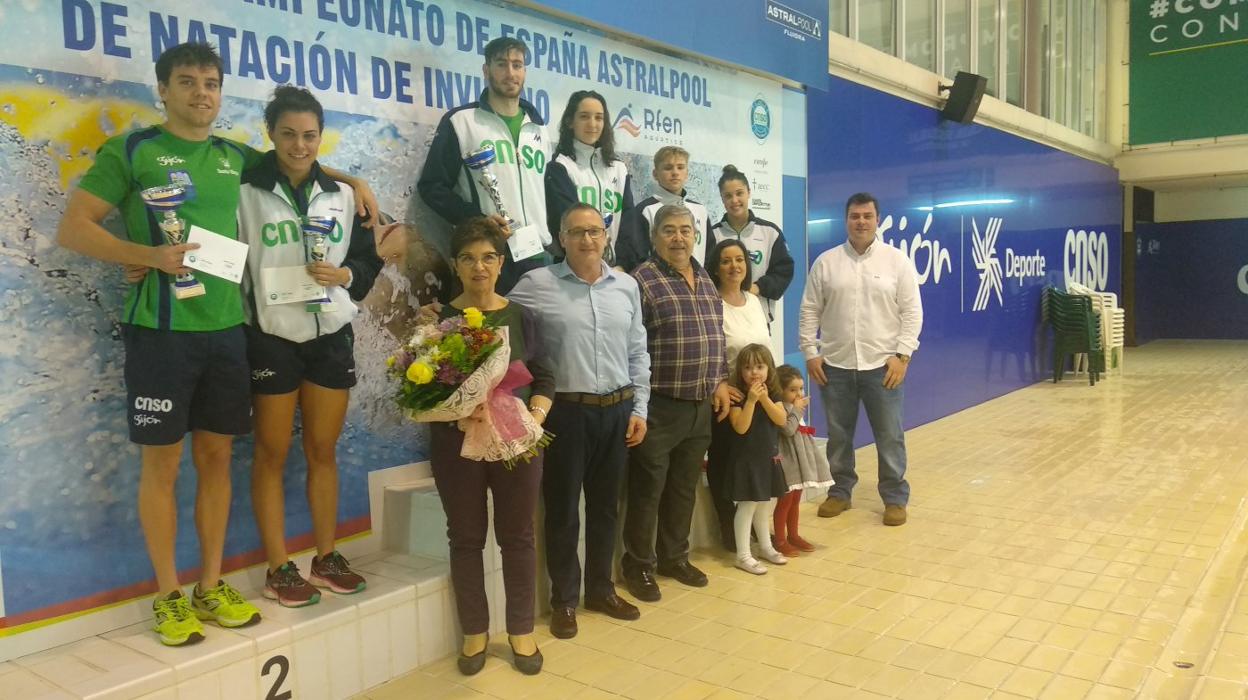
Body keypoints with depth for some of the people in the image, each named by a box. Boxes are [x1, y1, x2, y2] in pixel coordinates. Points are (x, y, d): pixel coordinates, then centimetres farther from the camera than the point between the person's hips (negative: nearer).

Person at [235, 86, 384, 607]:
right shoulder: (247, 193, -4)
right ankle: (278, 569, 16)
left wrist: (345, 276, -8)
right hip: (272, 340, -3)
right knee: (271, 455, 5)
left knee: (323, 451, 12)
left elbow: (370, 259, 12)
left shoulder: (343, 195, 9)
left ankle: (326, 558, 25)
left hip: (332, 337, 4)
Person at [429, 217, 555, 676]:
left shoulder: (521, 317, 3)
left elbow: (544, 377, 6)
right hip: (458, 444, -1)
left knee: (517, 536, 10)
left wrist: (534, 420, -9)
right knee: (466, 537, 10)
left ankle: (522, 631, 25)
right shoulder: (440, 320, -4)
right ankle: (474, 631, 26)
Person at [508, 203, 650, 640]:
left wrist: (639, 409, 6)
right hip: (566, 411, -4)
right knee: (562, 509, 6)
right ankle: (564, 599, 22)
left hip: (618, 410, 4)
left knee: (605, 506, 15)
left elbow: (638, 353, 10)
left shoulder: (627, 286, 7)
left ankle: (601, 589, 31)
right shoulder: (537, 284, -5)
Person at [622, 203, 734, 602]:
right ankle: (639, 566, 18)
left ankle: (674, 557, 31)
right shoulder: (642, 280, -11)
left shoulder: (706, 282, 13)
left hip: (701, 406, 7)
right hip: (659, 406, -7)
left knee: (684, 488, 16)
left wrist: (721, 382, 13)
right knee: (648, 490, 3)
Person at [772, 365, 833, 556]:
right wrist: (797, 410, -17)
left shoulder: (797, 406, 11)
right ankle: (779, 540, 8)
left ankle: (793, 536, 27)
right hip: (788, 457, -9)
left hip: (800, 456, 9)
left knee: (795, 500, 16)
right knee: (785, 500, -1)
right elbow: (789, 429, -26)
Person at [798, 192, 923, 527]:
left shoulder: (898, 261, 0)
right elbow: (810, 311, 4)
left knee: (889, 436, 5)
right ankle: (840, 491, 26)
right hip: (835, 365, 2)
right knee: (838, 434, 12)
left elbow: (911, 312, -2)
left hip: (882, 364, -1)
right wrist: (811, 353, -2)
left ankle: (895, 498, 18)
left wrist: (902, 355, -10)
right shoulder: (825, 262, 3)